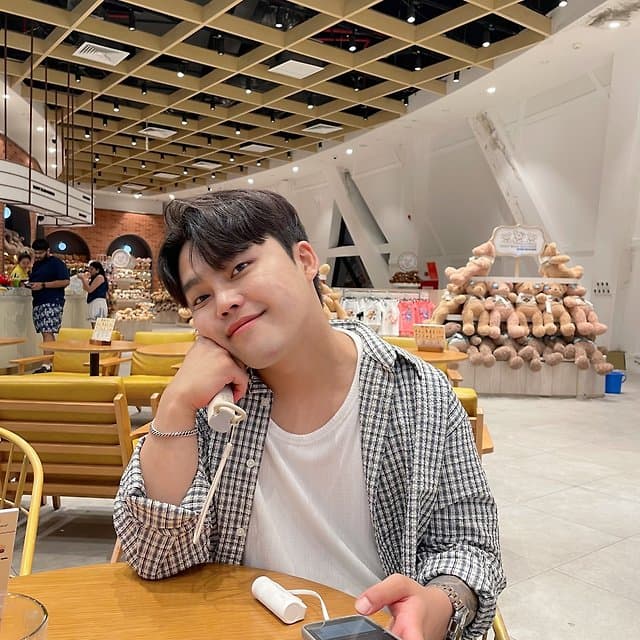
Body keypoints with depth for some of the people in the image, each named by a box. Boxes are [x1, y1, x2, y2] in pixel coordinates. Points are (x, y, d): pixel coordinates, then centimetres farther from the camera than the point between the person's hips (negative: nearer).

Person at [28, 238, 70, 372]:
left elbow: (65, 281, -15)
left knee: (48, 332, -15)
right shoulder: (36, 264, 20)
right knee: (46, 333, 9)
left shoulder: (57, 263, -6)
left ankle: (46, 365, -18)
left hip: (52, 302, -9)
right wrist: (29, 284, 6)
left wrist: (43, 285, -18)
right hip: (38, 302, 9)